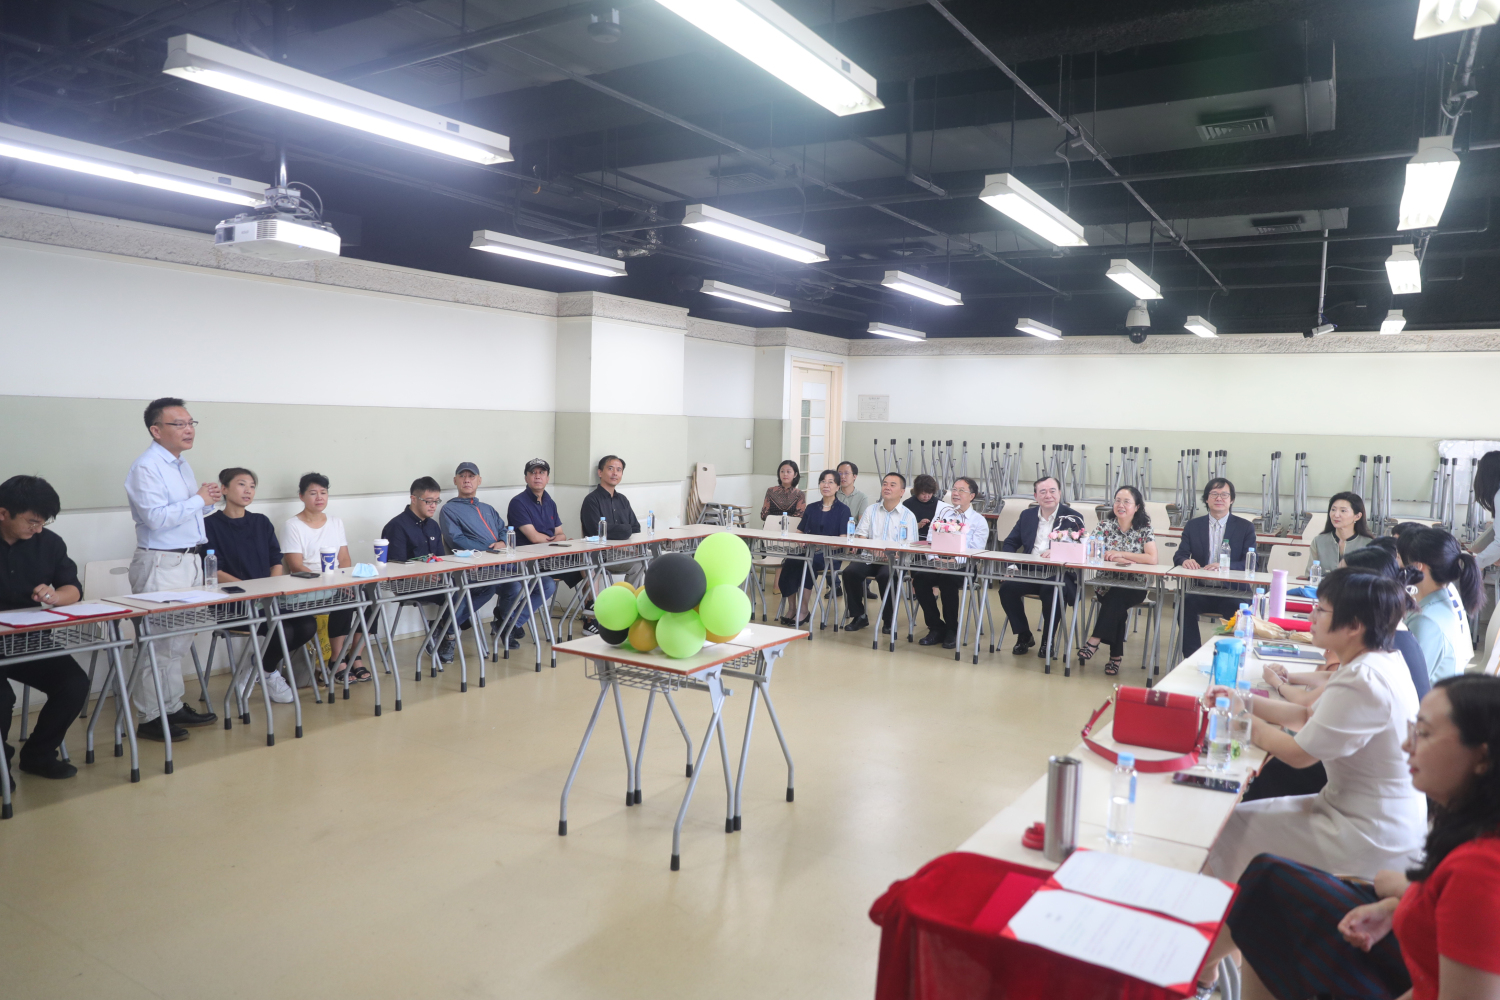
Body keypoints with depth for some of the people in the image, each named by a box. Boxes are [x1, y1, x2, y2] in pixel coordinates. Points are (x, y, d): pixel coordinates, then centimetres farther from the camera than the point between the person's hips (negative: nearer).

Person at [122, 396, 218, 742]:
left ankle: (173, 707, 24)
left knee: (180, 640, 14)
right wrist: (198, 500, -16)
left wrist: (208, 501, 3)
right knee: (159, 642, -4)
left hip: (190, 561, 9)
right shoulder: (146, 468, -13)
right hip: (161, 564, -9)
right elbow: (157, 518, -23)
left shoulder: (182, 465, 14)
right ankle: (149, 719, 4)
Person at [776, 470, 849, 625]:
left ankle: (804, 610, -23)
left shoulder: (843, 510, 6)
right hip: (809, 551, 4)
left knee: (808, 563, -35)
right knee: (790, 561, -29)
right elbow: (799, 532, 15)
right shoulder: (811, 508, 19)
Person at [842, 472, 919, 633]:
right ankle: (859, 616, -7)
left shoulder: (908, 516, 6)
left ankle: (889, 620, -13)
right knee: (850, 571, -25)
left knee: (885, 575, -35)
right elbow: (860, 536, 8)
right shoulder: (871, 511, 17)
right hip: (870, 559, 3)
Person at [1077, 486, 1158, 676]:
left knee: (1116, 597, -32)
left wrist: (1120, 554, -15)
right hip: (1106, 584, 1)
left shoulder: (1144, 530, 1)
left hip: (1134, 587, -1)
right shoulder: (1105, 526, 5)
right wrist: (1117, 559, -19)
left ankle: (1095, 641, -27)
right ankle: (1116, 655, -23)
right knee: (1118, 605, -28)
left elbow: (1152, 559, -12)